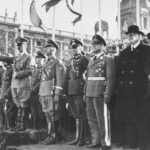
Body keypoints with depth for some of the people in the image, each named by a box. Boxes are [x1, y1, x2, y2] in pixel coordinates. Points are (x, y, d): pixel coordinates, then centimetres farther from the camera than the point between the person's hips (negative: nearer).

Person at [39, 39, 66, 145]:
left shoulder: (58, 62, -4)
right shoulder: (47, 63, 22)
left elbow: (60, 79, -11)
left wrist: (57, 94, -18)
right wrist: (40, 94, 20)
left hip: (52, 92, -8)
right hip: (44, 92, 8)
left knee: (53, 115, -6)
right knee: (48, 115, 9)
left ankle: (53, 137, -1)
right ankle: (50, 136, 14)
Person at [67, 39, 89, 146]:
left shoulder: (84, 59, -2)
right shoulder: (71, 60, 19)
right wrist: (67, 91, 14)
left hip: (79, 90, -7)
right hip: (71, 90, 7)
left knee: (81, 115, -4)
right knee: (76, 115, 12)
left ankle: (82, 138, 1)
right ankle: (77, 138, 18)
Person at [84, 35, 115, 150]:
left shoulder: (108, 59, -3)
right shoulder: (91, 60, 18)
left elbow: (111, 78, -10)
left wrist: (107, 94, -17)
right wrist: (85, 92, 15)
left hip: (100, 92, -7)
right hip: (89, 92, 7)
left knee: (102, 118, -4)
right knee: (92, 118, 10)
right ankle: (96, 141, 19)